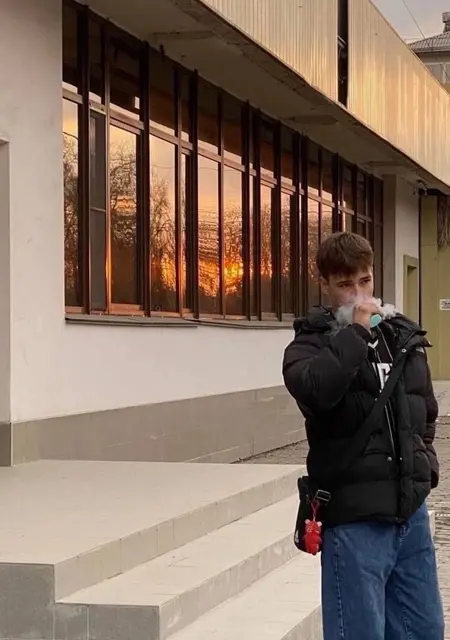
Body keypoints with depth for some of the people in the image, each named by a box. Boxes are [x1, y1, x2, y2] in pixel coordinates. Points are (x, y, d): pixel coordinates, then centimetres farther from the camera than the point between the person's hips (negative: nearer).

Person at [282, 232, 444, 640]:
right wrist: (355, 332, -19)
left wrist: (425, 459, 15)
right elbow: (313, 390, -27)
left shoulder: (404, 337, 12)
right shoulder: (312, 343, -3)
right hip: (355, 517, -5)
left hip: (410, 511, 6)